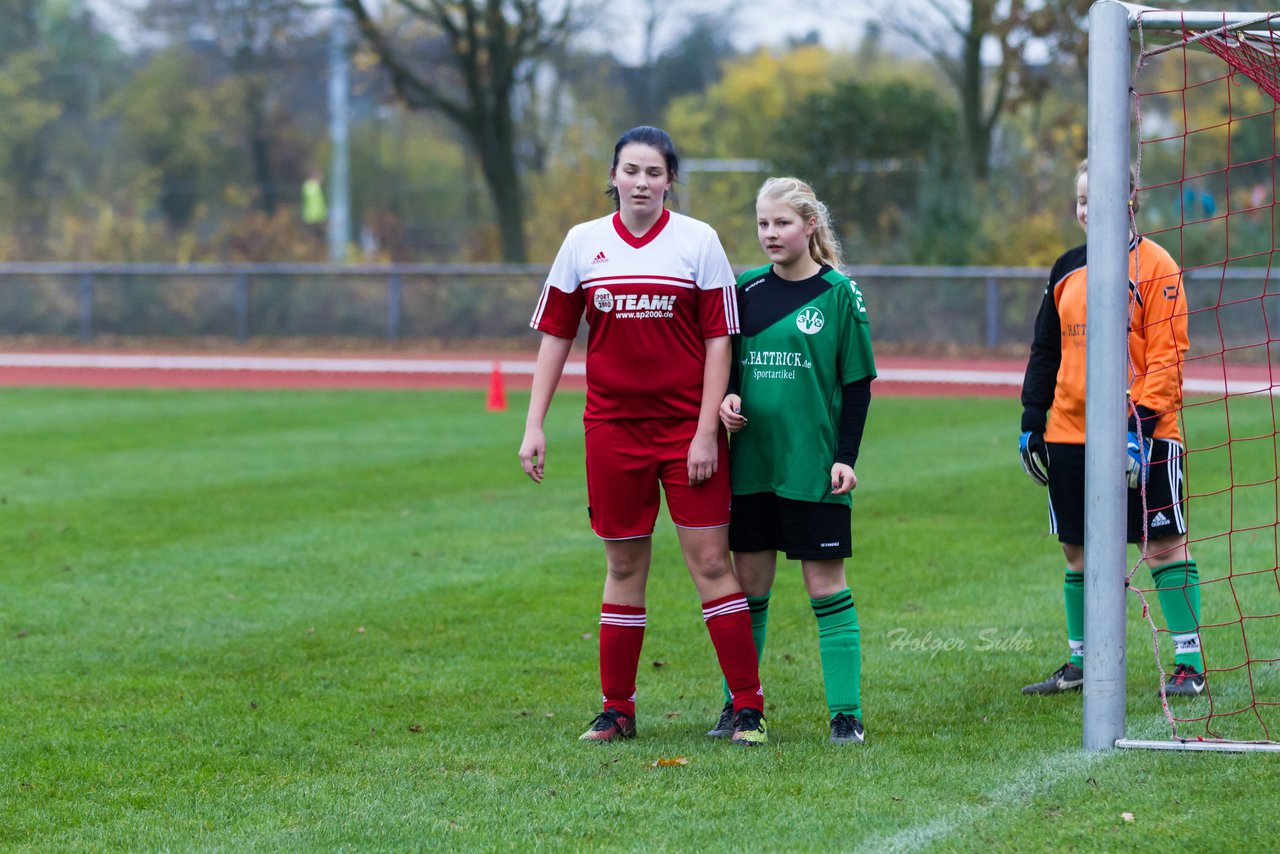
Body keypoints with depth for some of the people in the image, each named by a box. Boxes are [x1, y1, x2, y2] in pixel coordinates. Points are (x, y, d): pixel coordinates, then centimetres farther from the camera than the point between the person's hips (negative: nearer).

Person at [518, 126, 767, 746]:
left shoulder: (698, 241, -1)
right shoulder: (583, 242, 5)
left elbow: (718, 340, -2)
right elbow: (554, 336, 9)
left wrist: (707, 431, -8)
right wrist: (534, 426, 4)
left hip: (687, 427, -2)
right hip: (612, 426, 2)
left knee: (710, 561, -4)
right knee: (624, 567, 7)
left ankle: (749, 707, 1)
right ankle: (617, 709, 14)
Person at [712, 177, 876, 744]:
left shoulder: (838, 294, -3)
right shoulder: (747, 290, 7)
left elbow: (858, 382, -2)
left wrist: (846, 457, -8)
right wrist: (726, 398, -5)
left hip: (813, 464, -4)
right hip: (752, 462, 4)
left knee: (826, 584, -2)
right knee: (749, 582, 8)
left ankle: (845, 712, 2)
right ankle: (738, 703, 17)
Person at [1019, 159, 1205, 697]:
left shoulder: (1154, 266, -5)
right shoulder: (1068, 270, 13)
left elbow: (1167, 354, -11)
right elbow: (1046, 350, 19)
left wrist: (1141, 423, -19)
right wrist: (1031, 421, 12)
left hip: (1142, 434, -6)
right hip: (1070, 432, 6)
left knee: (1164, 546, -3)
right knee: (1079, 553, 10)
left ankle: (1189, 663, 0)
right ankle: (1081, 663, 20)